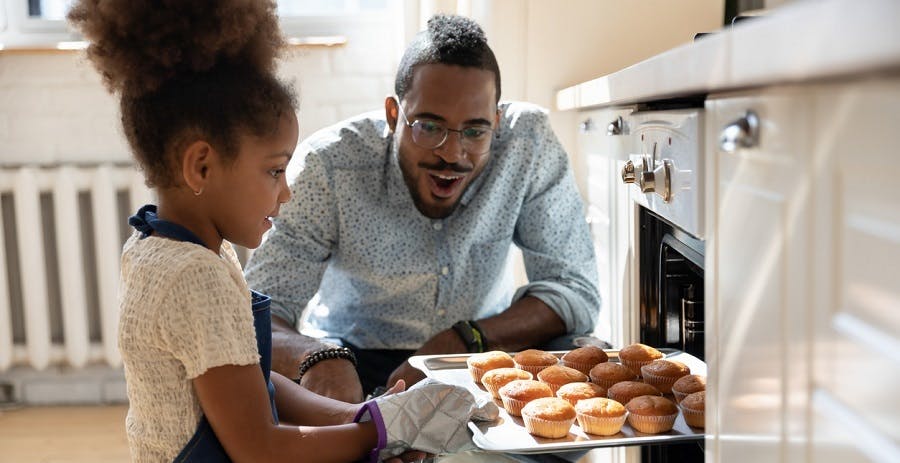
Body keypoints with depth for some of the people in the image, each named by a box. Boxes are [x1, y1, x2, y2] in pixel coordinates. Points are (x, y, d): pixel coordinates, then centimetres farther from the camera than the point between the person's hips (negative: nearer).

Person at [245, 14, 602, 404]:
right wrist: (318, 357, -47)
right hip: (356, 360, -1)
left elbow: (575, 291, -15)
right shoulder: (327, 165, -22)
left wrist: (462, 340, -31)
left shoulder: (529, 141, -18)